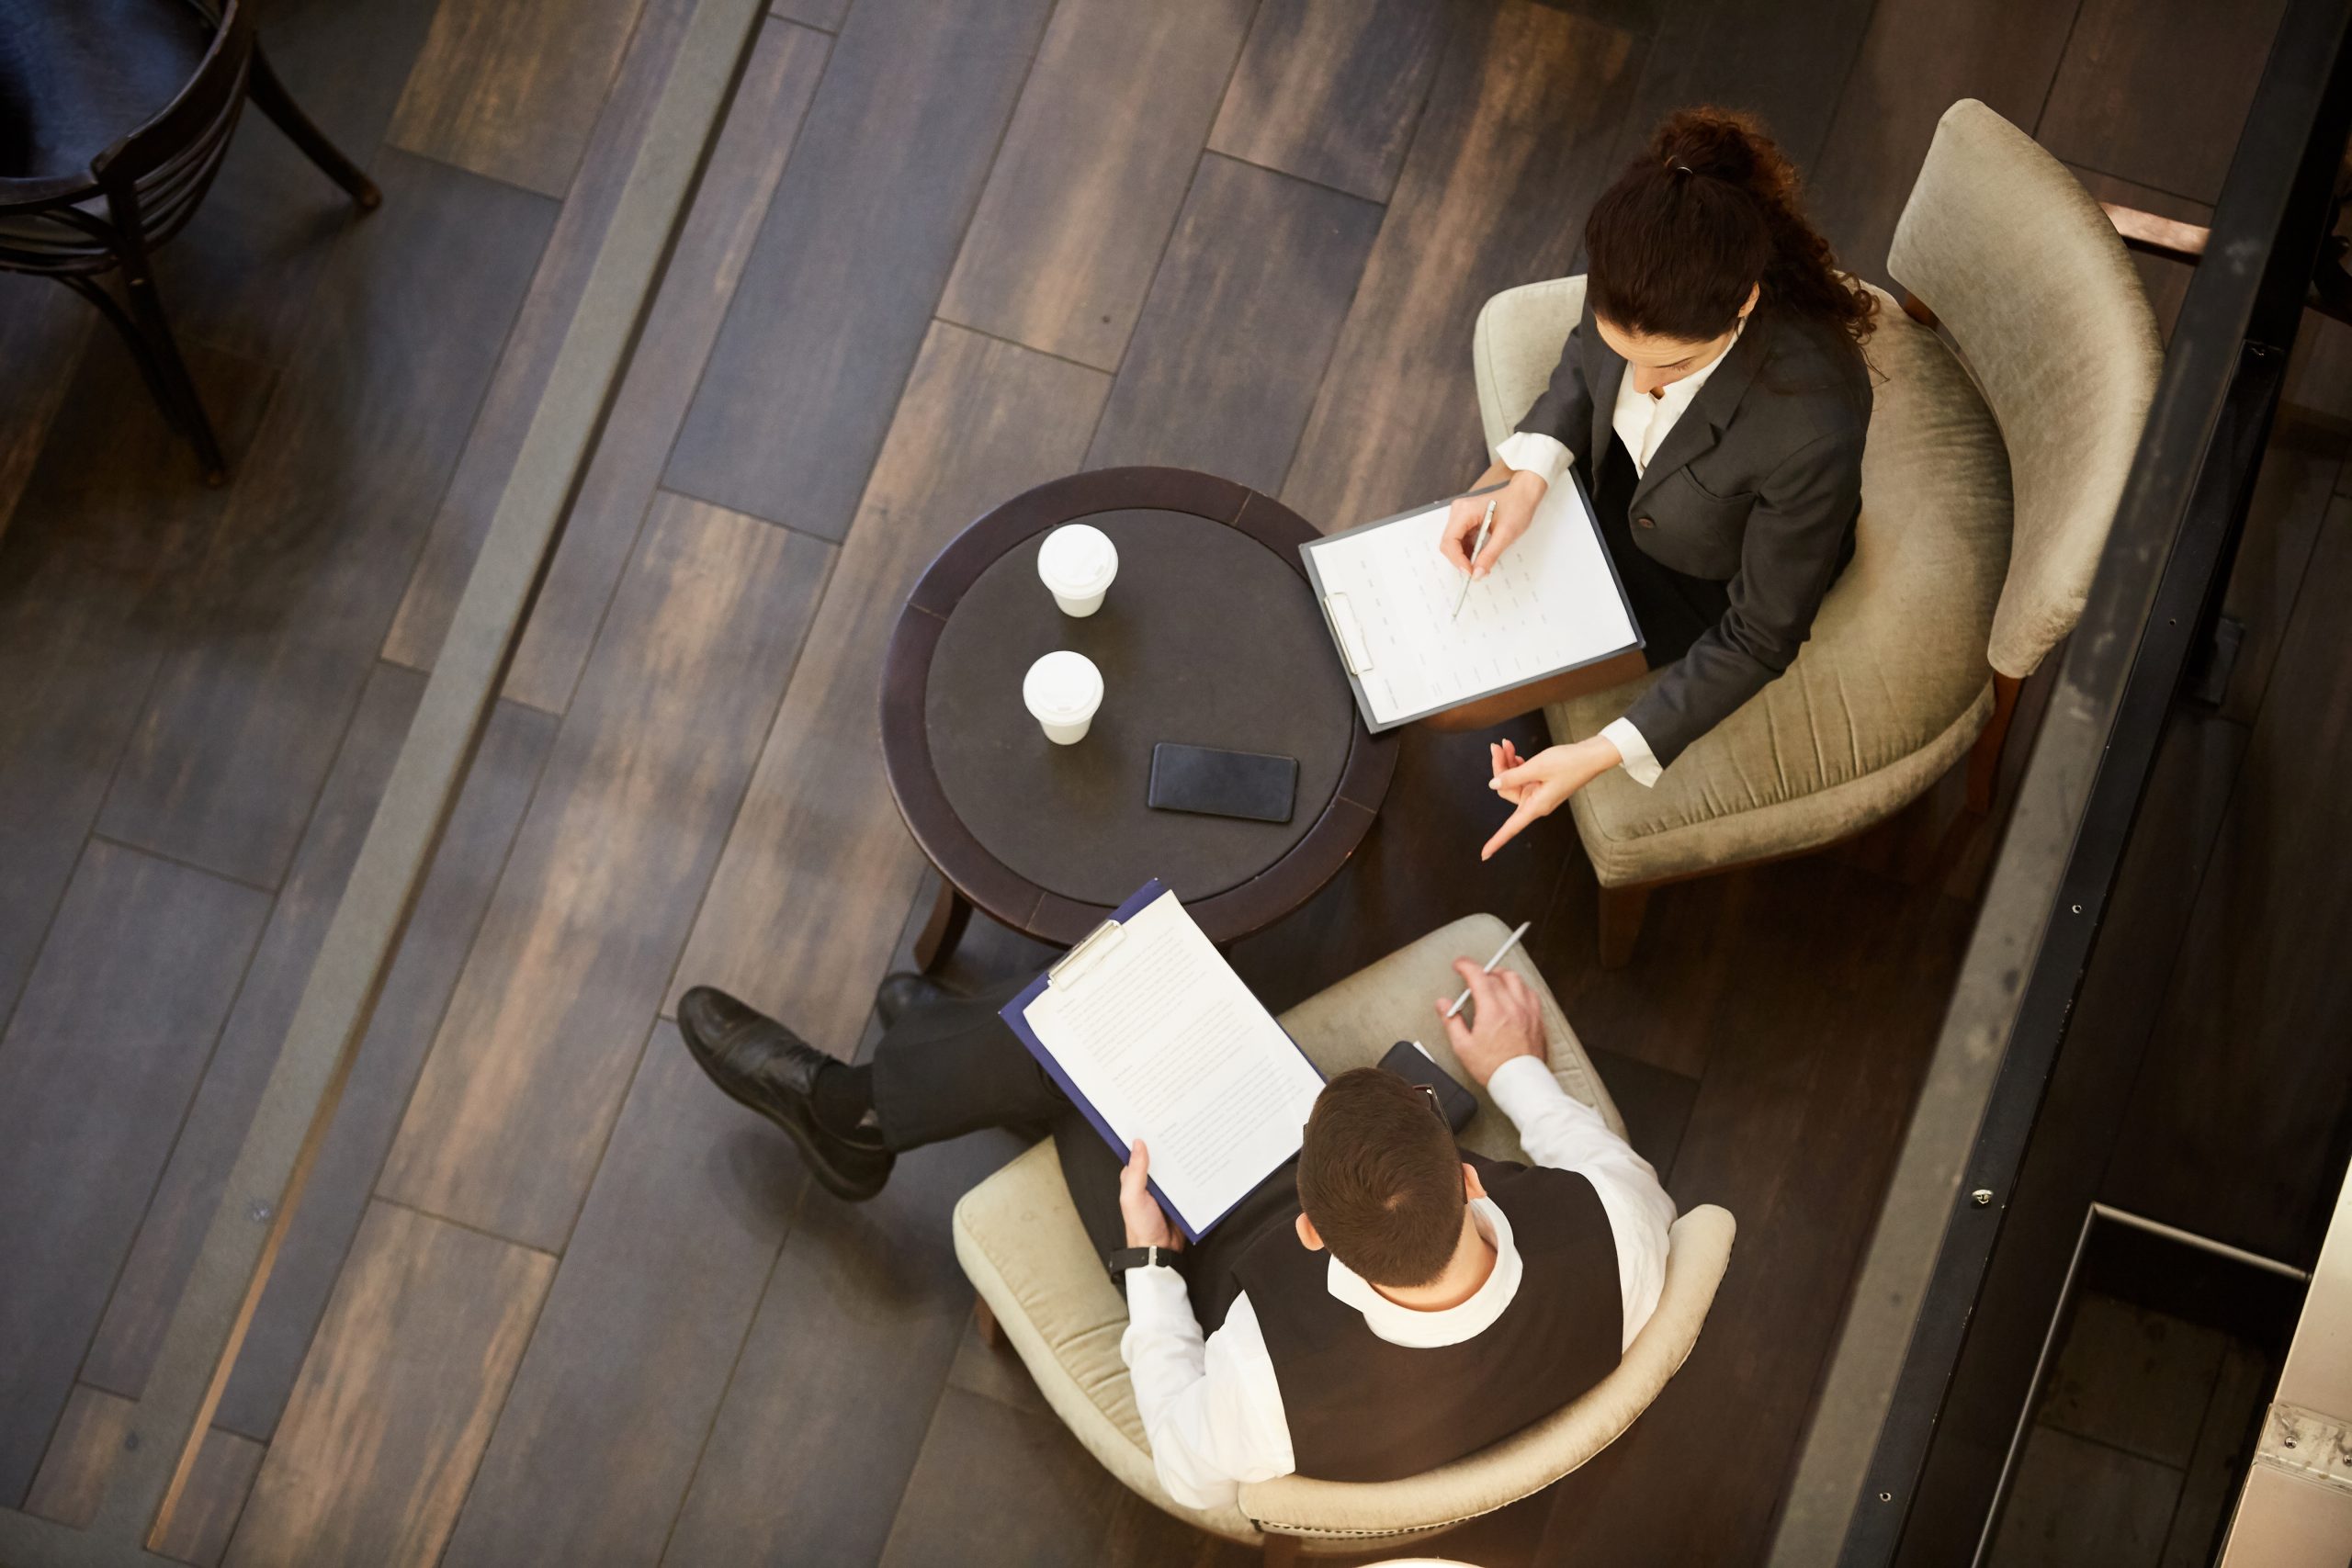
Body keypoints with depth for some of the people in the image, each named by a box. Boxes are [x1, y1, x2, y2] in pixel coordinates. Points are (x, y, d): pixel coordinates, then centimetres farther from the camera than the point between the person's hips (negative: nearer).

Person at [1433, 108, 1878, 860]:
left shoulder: (1813, 429, -45)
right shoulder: (1643, 277, -32)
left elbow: (1761, 639, -27)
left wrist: (1603, 755, -31)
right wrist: (1528, 474, -21)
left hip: (1693, 588, -4)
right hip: (1606, 471, 4)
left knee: (1449, 703, 1)